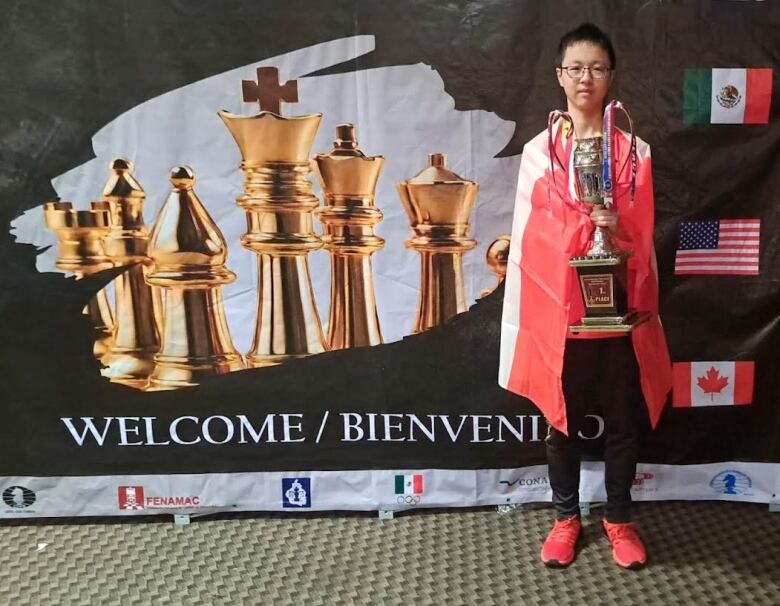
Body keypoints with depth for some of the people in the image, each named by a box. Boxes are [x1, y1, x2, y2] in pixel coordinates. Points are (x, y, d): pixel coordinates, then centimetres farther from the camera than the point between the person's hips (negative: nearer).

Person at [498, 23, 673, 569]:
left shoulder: (634, 151, 2)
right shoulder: (538, 151, 1)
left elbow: (643, 238, 5)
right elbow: (526, 237, 0)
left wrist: (618, 226, -17)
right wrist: (523, 316, -2)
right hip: (557, 308, 0)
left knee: (622, 420, 11)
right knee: (561, 418, 11)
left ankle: (619, 519, 31)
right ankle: (566, 518, 30)